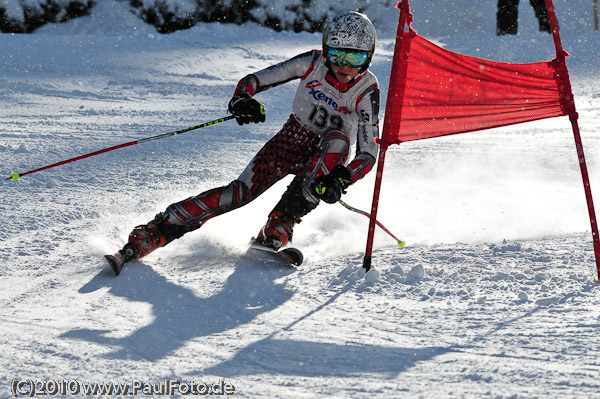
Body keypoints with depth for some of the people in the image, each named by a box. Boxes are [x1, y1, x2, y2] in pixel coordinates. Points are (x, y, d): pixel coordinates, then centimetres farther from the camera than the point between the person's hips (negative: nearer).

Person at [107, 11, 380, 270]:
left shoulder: (367, 91, -20)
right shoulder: (313, 63, -14)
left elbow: (369, 152, -24)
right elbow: (254, 80, -10)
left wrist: (342, 180, -43)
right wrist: (241, 98, -33)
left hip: (327, 160, -1)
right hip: (291, 140, 1)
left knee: (336, 141, -37)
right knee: (240, 192, -22)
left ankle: (278, 227, -36)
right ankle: (150, 235, -25)